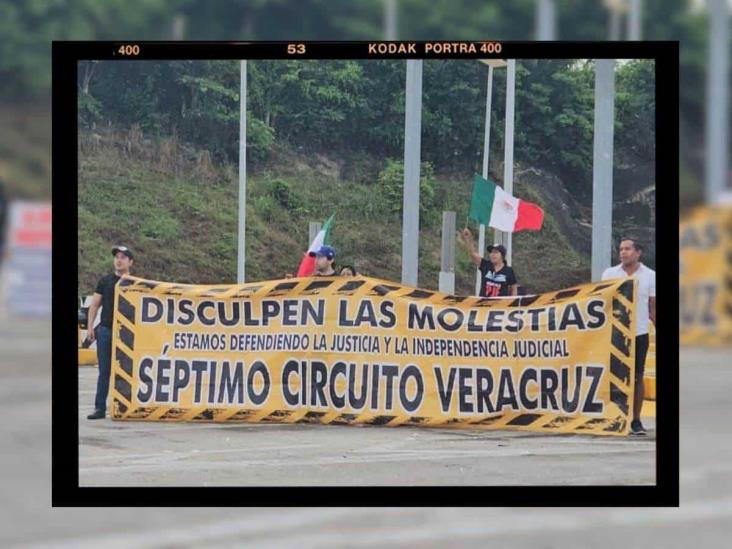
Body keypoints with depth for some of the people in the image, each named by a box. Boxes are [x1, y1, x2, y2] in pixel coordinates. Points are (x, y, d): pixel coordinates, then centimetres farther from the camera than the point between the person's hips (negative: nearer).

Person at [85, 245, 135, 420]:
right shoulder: (105, 281, 9)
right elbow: (94, 304, 10)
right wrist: (90, 326, 1)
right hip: (105, 330, 1)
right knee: (104, 371, 2)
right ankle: (100, 408, 3)